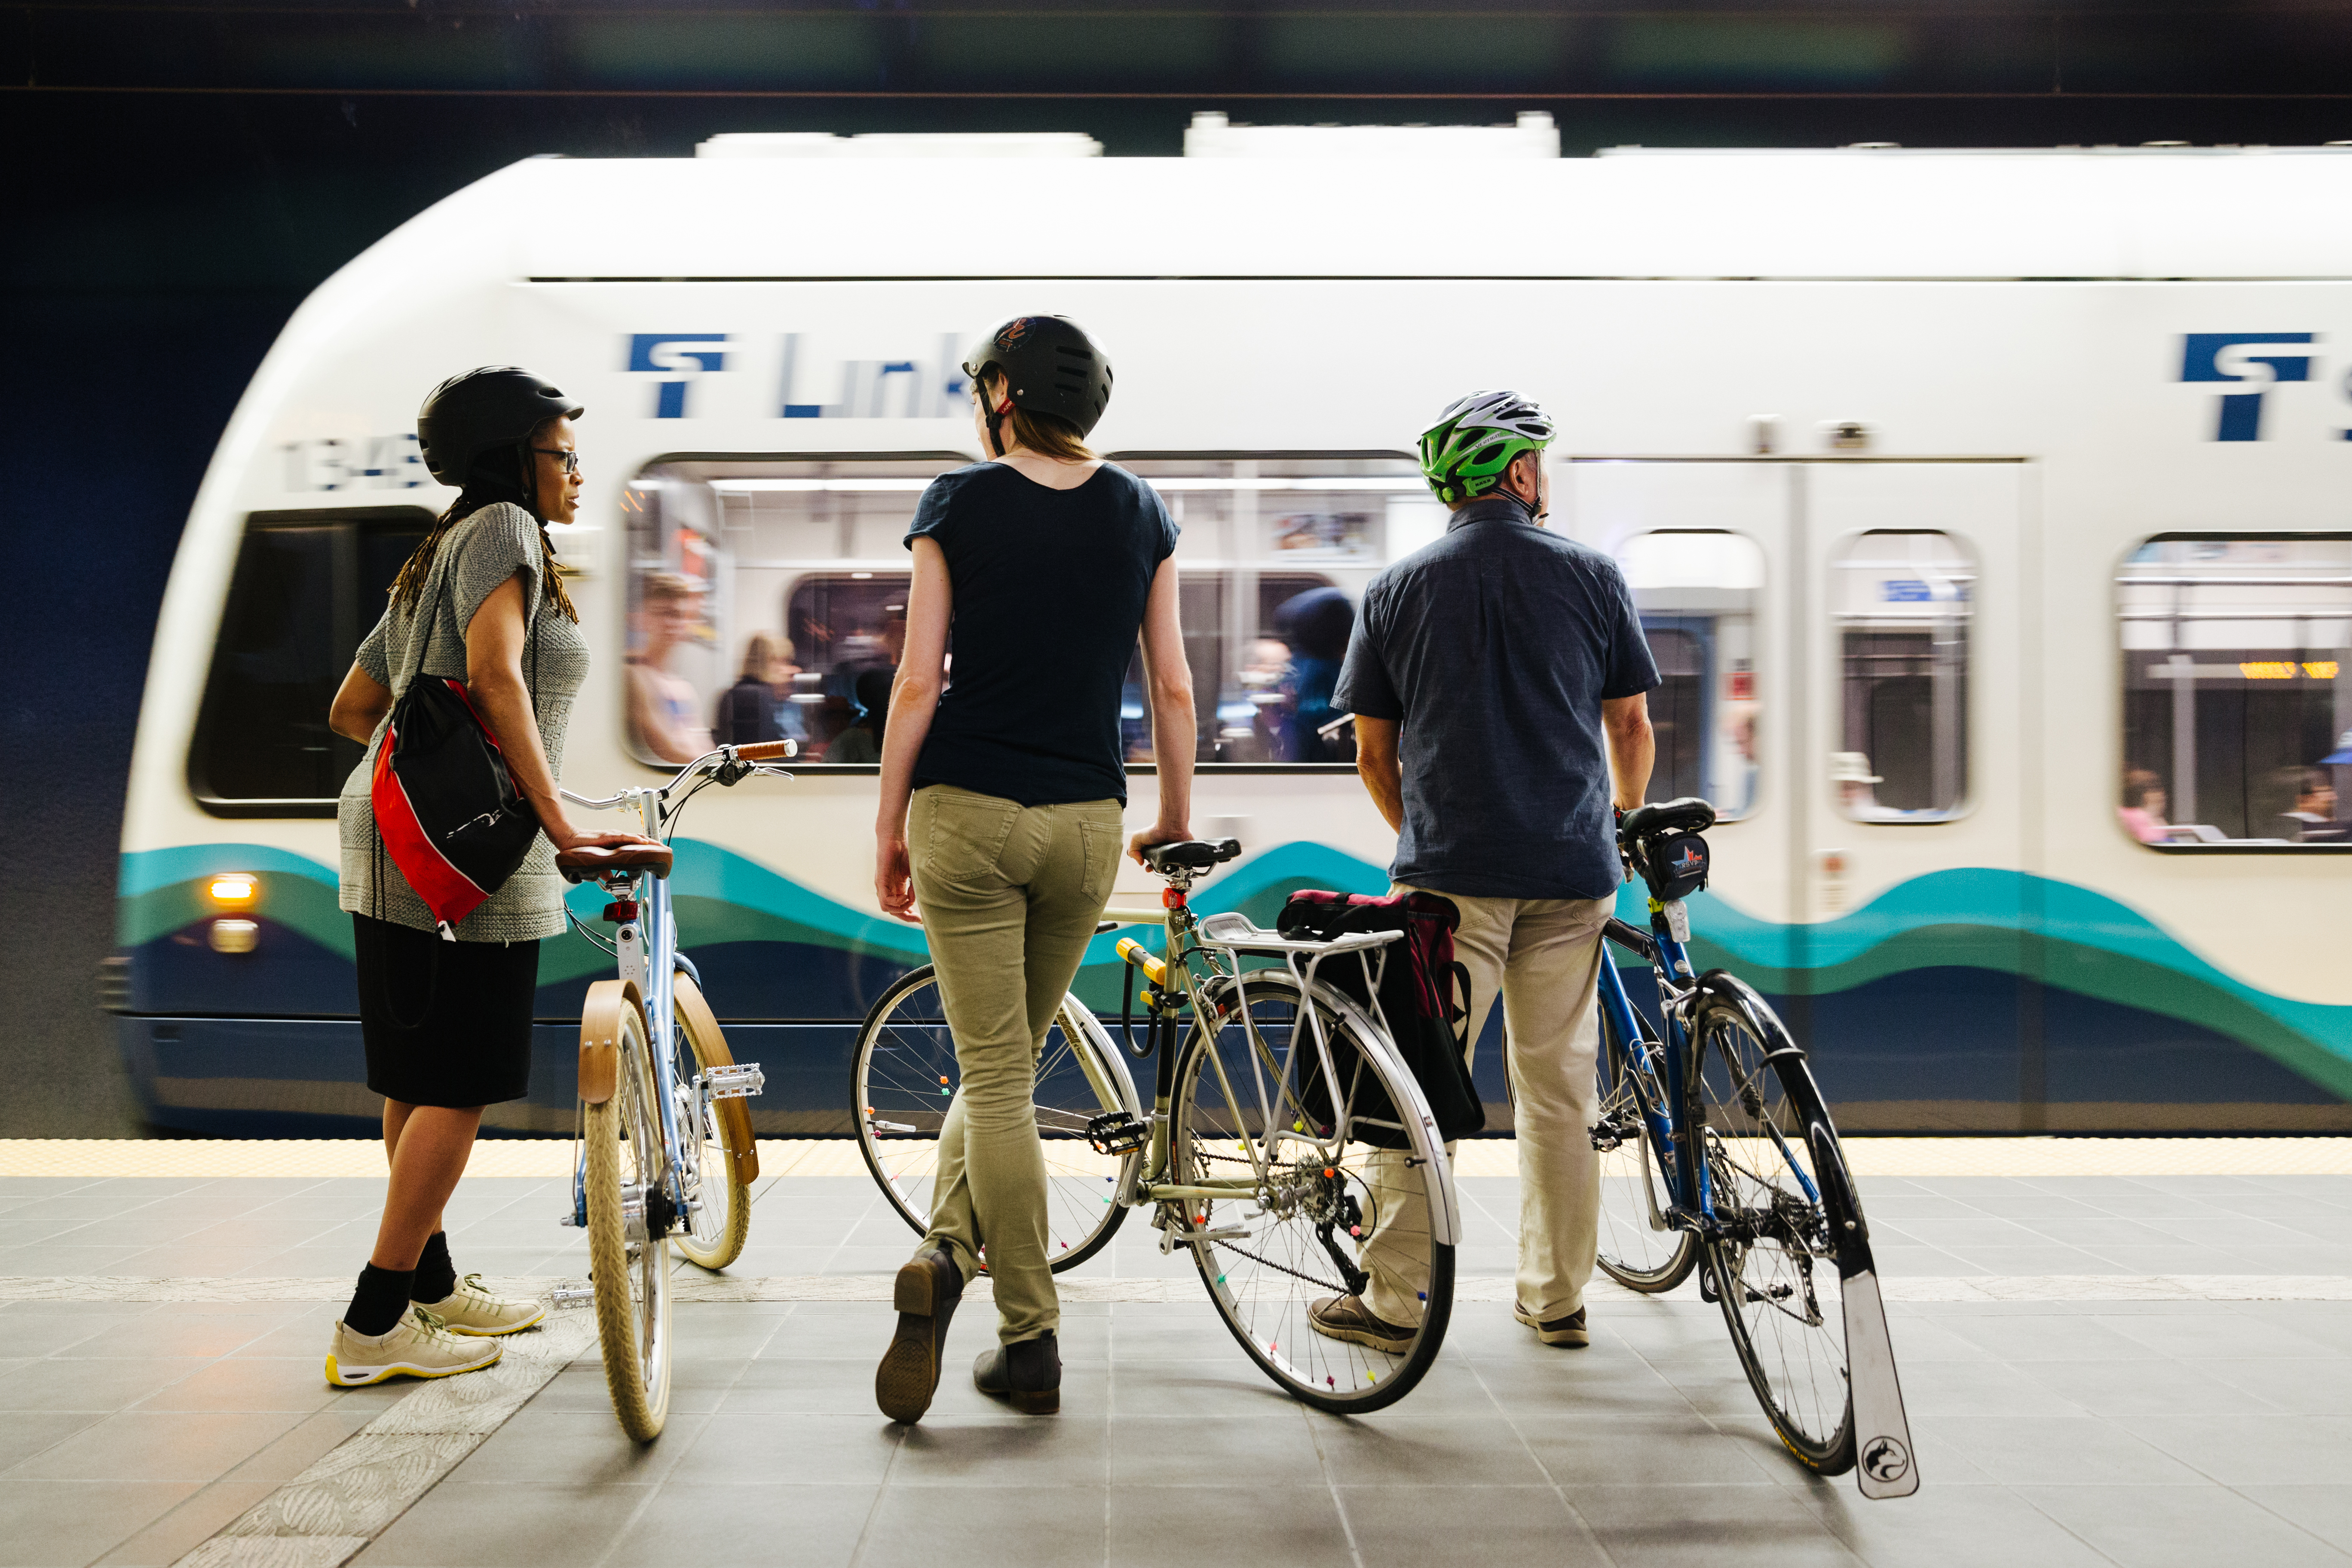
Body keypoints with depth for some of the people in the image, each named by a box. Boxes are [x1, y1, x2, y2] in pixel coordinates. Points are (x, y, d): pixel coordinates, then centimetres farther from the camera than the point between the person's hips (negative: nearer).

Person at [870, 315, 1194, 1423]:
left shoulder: (958, 504, -3)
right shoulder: (1141, 513, 5)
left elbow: (919, 683, -5)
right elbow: (1172, 686, 5)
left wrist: (888, 826, 3)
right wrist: (1176, 818, 16)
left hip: (967, 810, -3)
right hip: (1086, 822, 3)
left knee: (996, 1074, 1)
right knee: (1010, 1061, 18)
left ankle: (1033, 1347, -3)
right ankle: (948, 1250, 6)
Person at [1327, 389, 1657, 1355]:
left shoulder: (1398, 589, 4)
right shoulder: (1592, 576, 4)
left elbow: (1374, 753, 6)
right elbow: (1631, 728, 9)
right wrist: (1623, 820, 28)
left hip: (1451, 875, -1)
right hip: (1571, 874, 1)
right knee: (1559, 1088, 10)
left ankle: (1394, 1302, 4)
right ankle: (1557, 1299, 19)